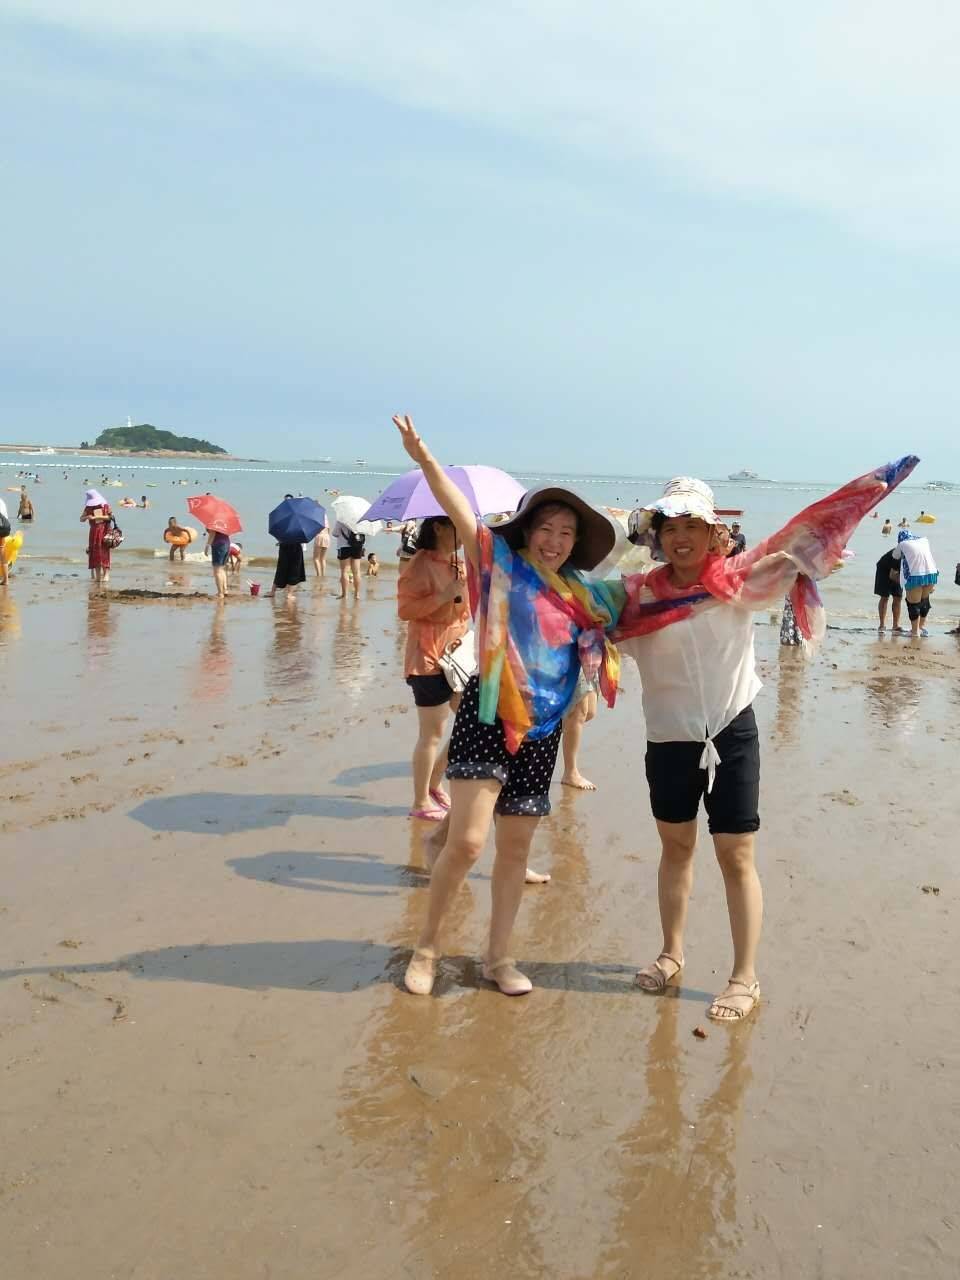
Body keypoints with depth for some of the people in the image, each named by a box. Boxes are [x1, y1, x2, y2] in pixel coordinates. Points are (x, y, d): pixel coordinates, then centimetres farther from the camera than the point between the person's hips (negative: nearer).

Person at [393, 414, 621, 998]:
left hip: (541, 731, 5)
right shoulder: (503, 565, -4)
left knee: (516, 847, 12)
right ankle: (428, 944, 9)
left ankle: (499, 957, 26)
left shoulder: (584, 594, 10)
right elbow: (464, 515, -18)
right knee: (467, 840, -13)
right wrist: (426, 460, -32)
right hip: (488, 719, -5)